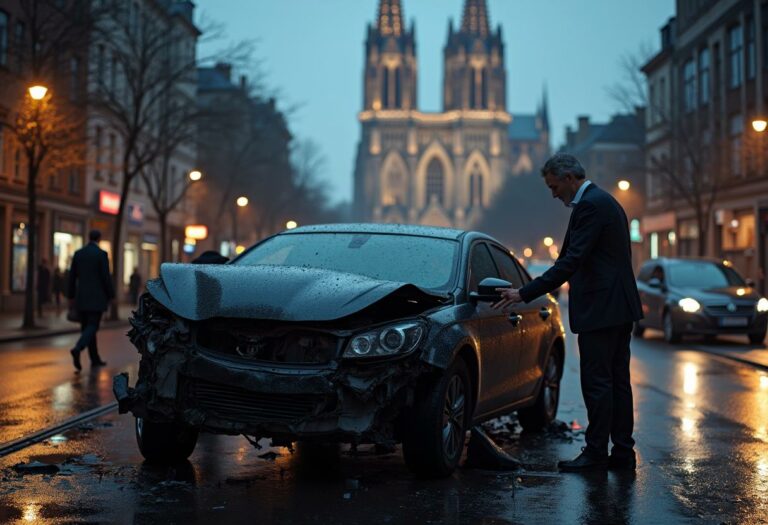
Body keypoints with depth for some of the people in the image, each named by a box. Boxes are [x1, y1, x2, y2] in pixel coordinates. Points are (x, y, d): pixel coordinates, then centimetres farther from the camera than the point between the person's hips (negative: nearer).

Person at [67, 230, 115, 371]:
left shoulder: (78, 253, 7)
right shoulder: (101, 254, -8)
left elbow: (72, 276, 8)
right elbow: (106, 277, -10)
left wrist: (71, 295, 15)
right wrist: (111, 295, -1)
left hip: (82, 297, 5)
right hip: (97, 298, -5)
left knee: (87, 327, 11)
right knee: (92, 327, -5)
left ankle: (95, 359, 15)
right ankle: (77, 349, -28)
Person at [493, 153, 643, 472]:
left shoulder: (590, 205, -14)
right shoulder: (606, 202, 18)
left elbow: (572, 261, -21)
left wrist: (524, 293, -21)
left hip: (599, 309, -11)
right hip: (619, 307, 11)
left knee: (597, 383, -5)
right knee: (617, 381, 12)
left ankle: (596, 454, 0)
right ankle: (622, 452, 16)